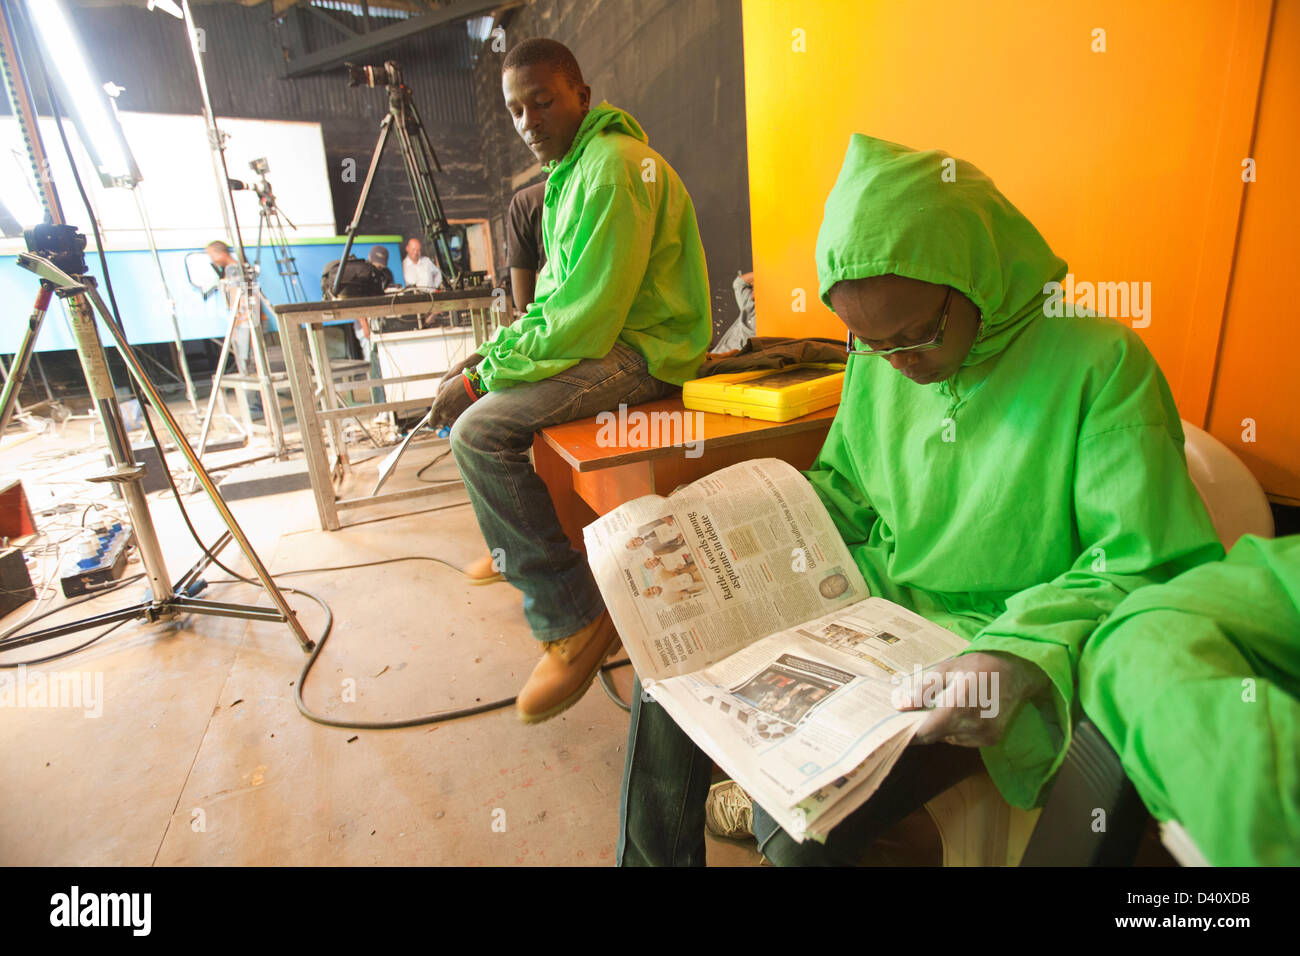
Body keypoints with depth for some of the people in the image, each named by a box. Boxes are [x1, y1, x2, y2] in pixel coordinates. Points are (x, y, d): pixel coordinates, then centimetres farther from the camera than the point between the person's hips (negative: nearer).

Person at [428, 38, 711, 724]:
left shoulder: (613, 167, -17)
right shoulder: (572, 167, 17)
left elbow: (585, 322, -24)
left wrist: (484, 376, -17)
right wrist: (494, 353, 5)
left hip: (643, 352, -10)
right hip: (602, 334, 10)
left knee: (481, 431, -25)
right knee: (460, 393, 15)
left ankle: (573, 619, -15)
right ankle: (517, 551, 27)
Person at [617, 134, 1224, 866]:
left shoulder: (1101, 363, -15)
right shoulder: (877, 360, 1)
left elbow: (1154, 566, -15)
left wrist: (1026, 659, -33)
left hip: (988, 655, -5)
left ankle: (766, 806, 14)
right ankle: (657, 859, 20)